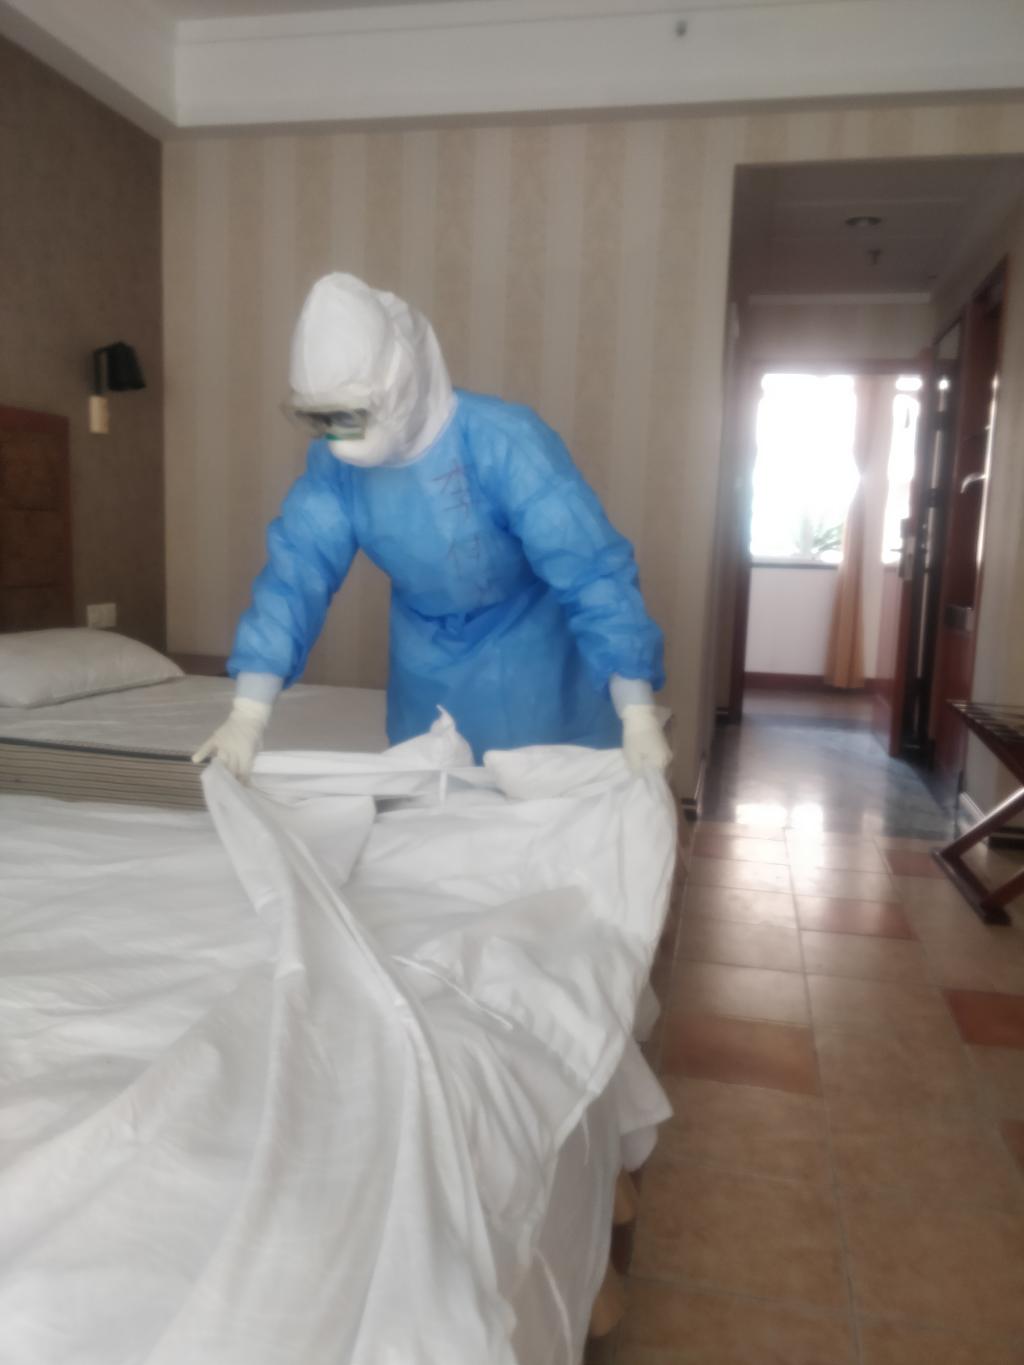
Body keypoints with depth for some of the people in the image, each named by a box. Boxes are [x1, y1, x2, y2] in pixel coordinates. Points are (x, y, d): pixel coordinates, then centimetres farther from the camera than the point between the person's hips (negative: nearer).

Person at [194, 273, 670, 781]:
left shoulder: (504, 442, -31)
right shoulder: (335, 460, -16)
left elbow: (591, 569, -33)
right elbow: (297, 569, -14)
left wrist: (638, 714, -36)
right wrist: (247, 714, -19)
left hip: (530, 659, -4)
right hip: (426, 667, 5)